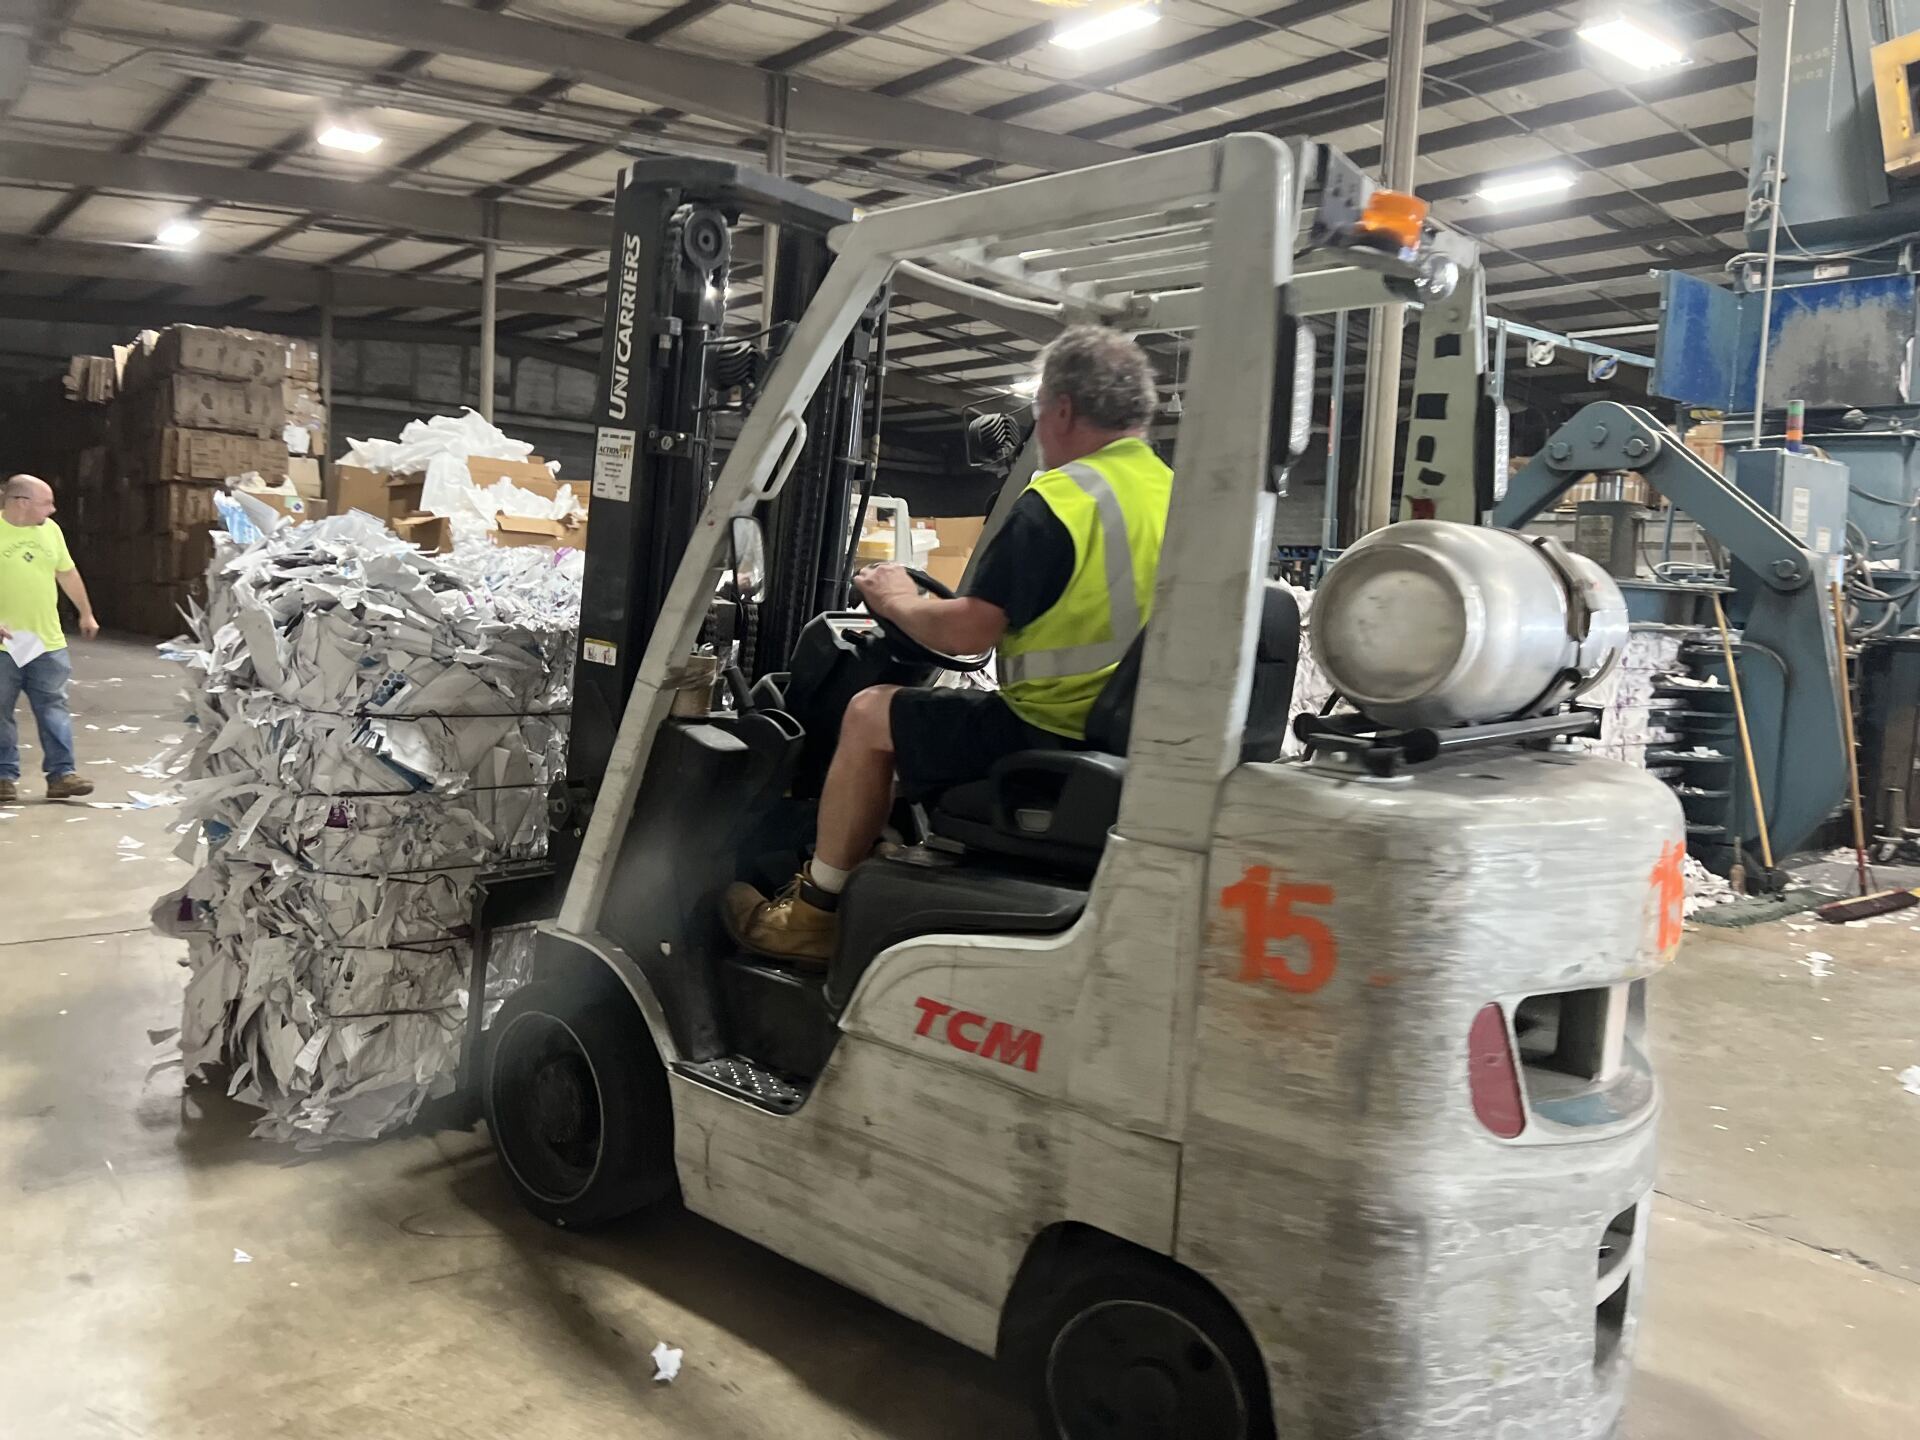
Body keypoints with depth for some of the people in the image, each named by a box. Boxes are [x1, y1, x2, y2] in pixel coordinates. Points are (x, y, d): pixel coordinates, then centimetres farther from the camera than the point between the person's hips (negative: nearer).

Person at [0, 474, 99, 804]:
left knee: (54, 708, 4)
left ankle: (61, 774, 7)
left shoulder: (50, 529, 6)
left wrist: (86, 613, 23)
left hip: (47, 641, 4)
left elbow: (67, 573, 18)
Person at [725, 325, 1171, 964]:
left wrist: (895, 601, 2)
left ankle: (812, 914, 15)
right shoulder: (1174, 494, 8)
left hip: (1057, 738, -9)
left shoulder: (1058, 500, -17)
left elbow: (967, 632, -18)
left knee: (871, 715, 7)